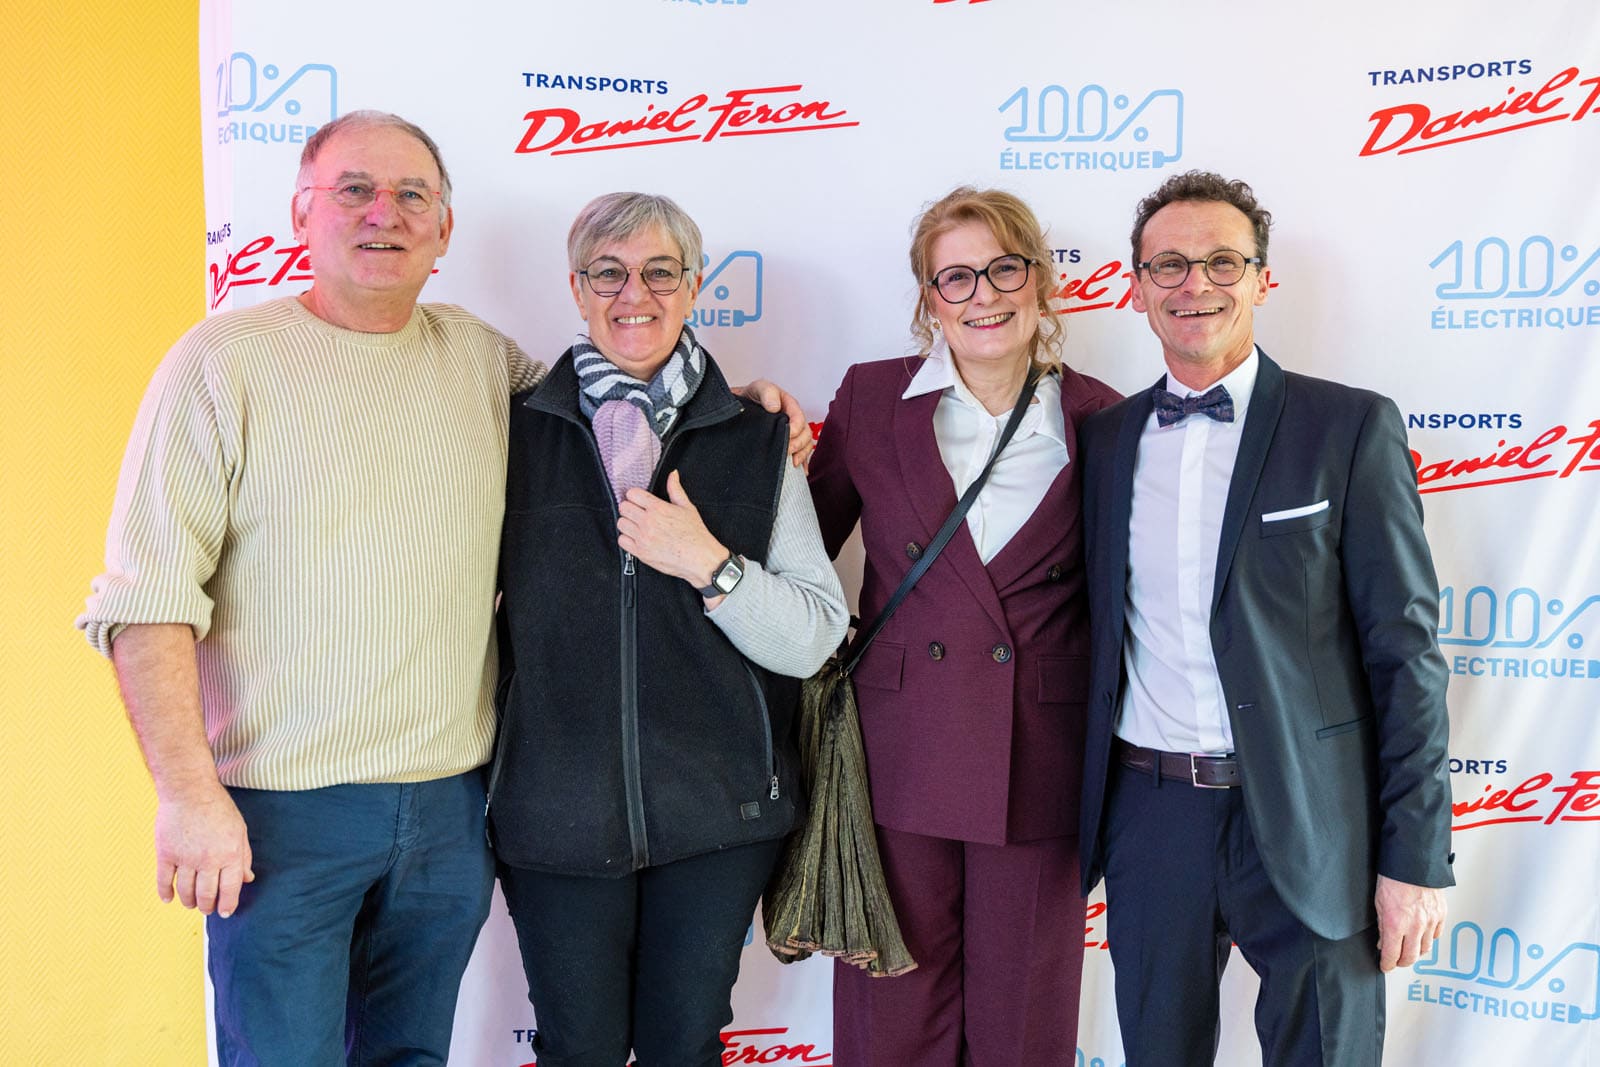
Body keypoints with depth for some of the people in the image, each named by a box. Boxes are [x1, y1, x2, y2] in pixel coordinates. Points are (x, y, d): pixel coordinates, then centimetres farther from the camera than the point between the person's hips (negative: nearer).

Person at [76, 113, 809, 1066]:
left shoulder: (482, 359, 7)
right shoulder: (224, 364, -5)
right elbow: (148, 601, -9)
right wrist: (190, 795, -15)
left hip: (453, 801, 4)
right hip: (283, 809, -4)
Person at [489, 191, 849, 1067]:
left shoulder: (756, 438, 0)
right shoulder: (516, 431, 1)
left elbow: (816, 638, -3)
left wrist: (711, 565, -18)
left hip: (717, 812, 0)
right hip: (558, 815, 0)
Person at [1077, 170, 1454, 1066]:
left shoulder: (1350, 428, -4)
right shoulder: (1107, 438, 7)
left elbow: (1405, 648, -6)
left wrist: (1417, 857, -10)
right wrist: (1084, 818, 8)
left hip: (1306, 818, -3)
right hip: (1148, 814, 4)